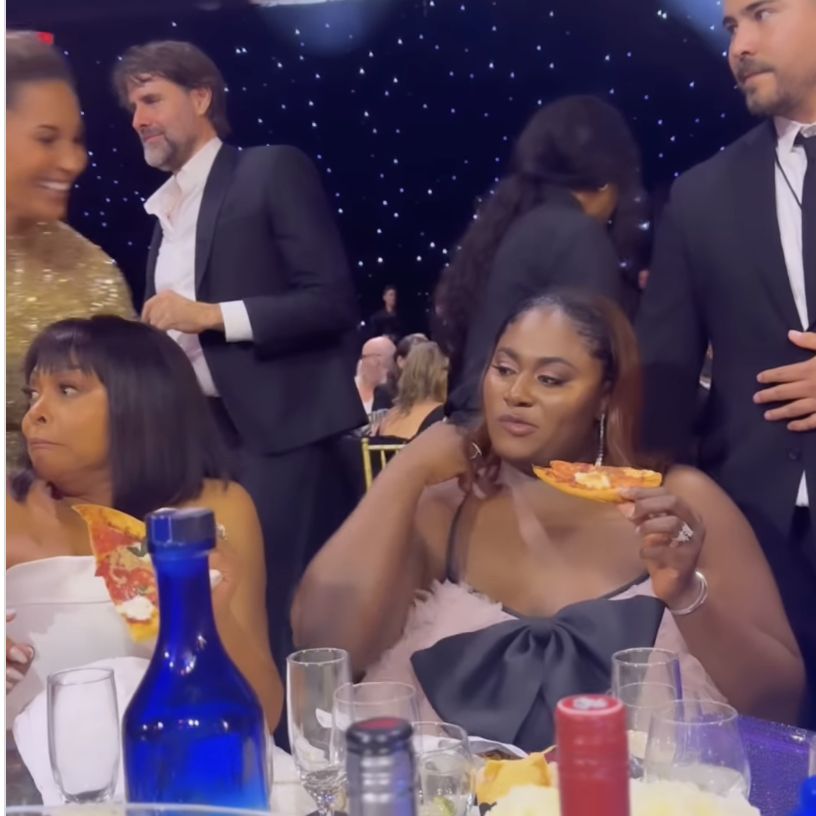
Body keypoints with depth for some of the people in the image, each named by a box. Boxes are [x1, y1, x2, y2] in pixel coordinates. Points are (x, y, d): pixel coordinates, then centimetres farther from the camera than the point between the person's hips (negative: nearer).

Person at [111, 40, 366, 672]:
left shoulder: (274, 171, -3)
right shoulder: (165, 210, 18)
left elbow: (334, 301, -11)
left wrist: (212, 314, -16)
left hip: (279, 432, -7)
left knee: (284, 614, -6)